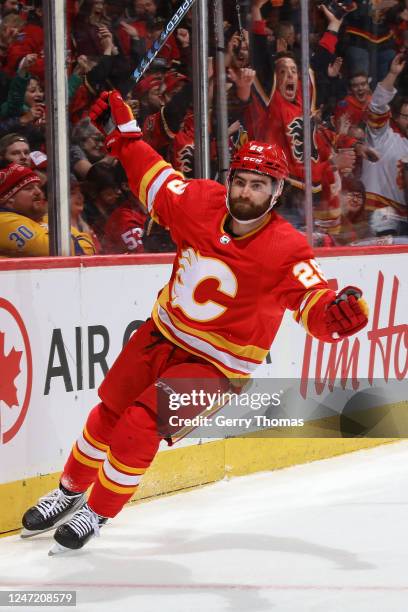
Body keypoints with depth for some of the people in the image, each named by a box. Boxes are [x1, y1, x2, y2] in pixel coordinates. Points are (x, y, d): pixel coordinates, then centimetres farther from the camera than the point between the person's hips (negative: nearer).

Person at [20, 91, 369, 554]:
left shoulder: (286, 251, -23)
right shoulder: (202, 202, -11)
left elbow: (316, 307, -28)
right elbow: (157, 181, 8)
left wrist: (340, 314, -50)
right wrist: (125, 133, 5)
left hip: (214, 363, -5)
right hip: (162, 334, 5)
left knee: (139, 428, -18)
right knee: (108, 415, 14)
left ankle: (97, 514, 4)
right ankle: (70, 492, 40)